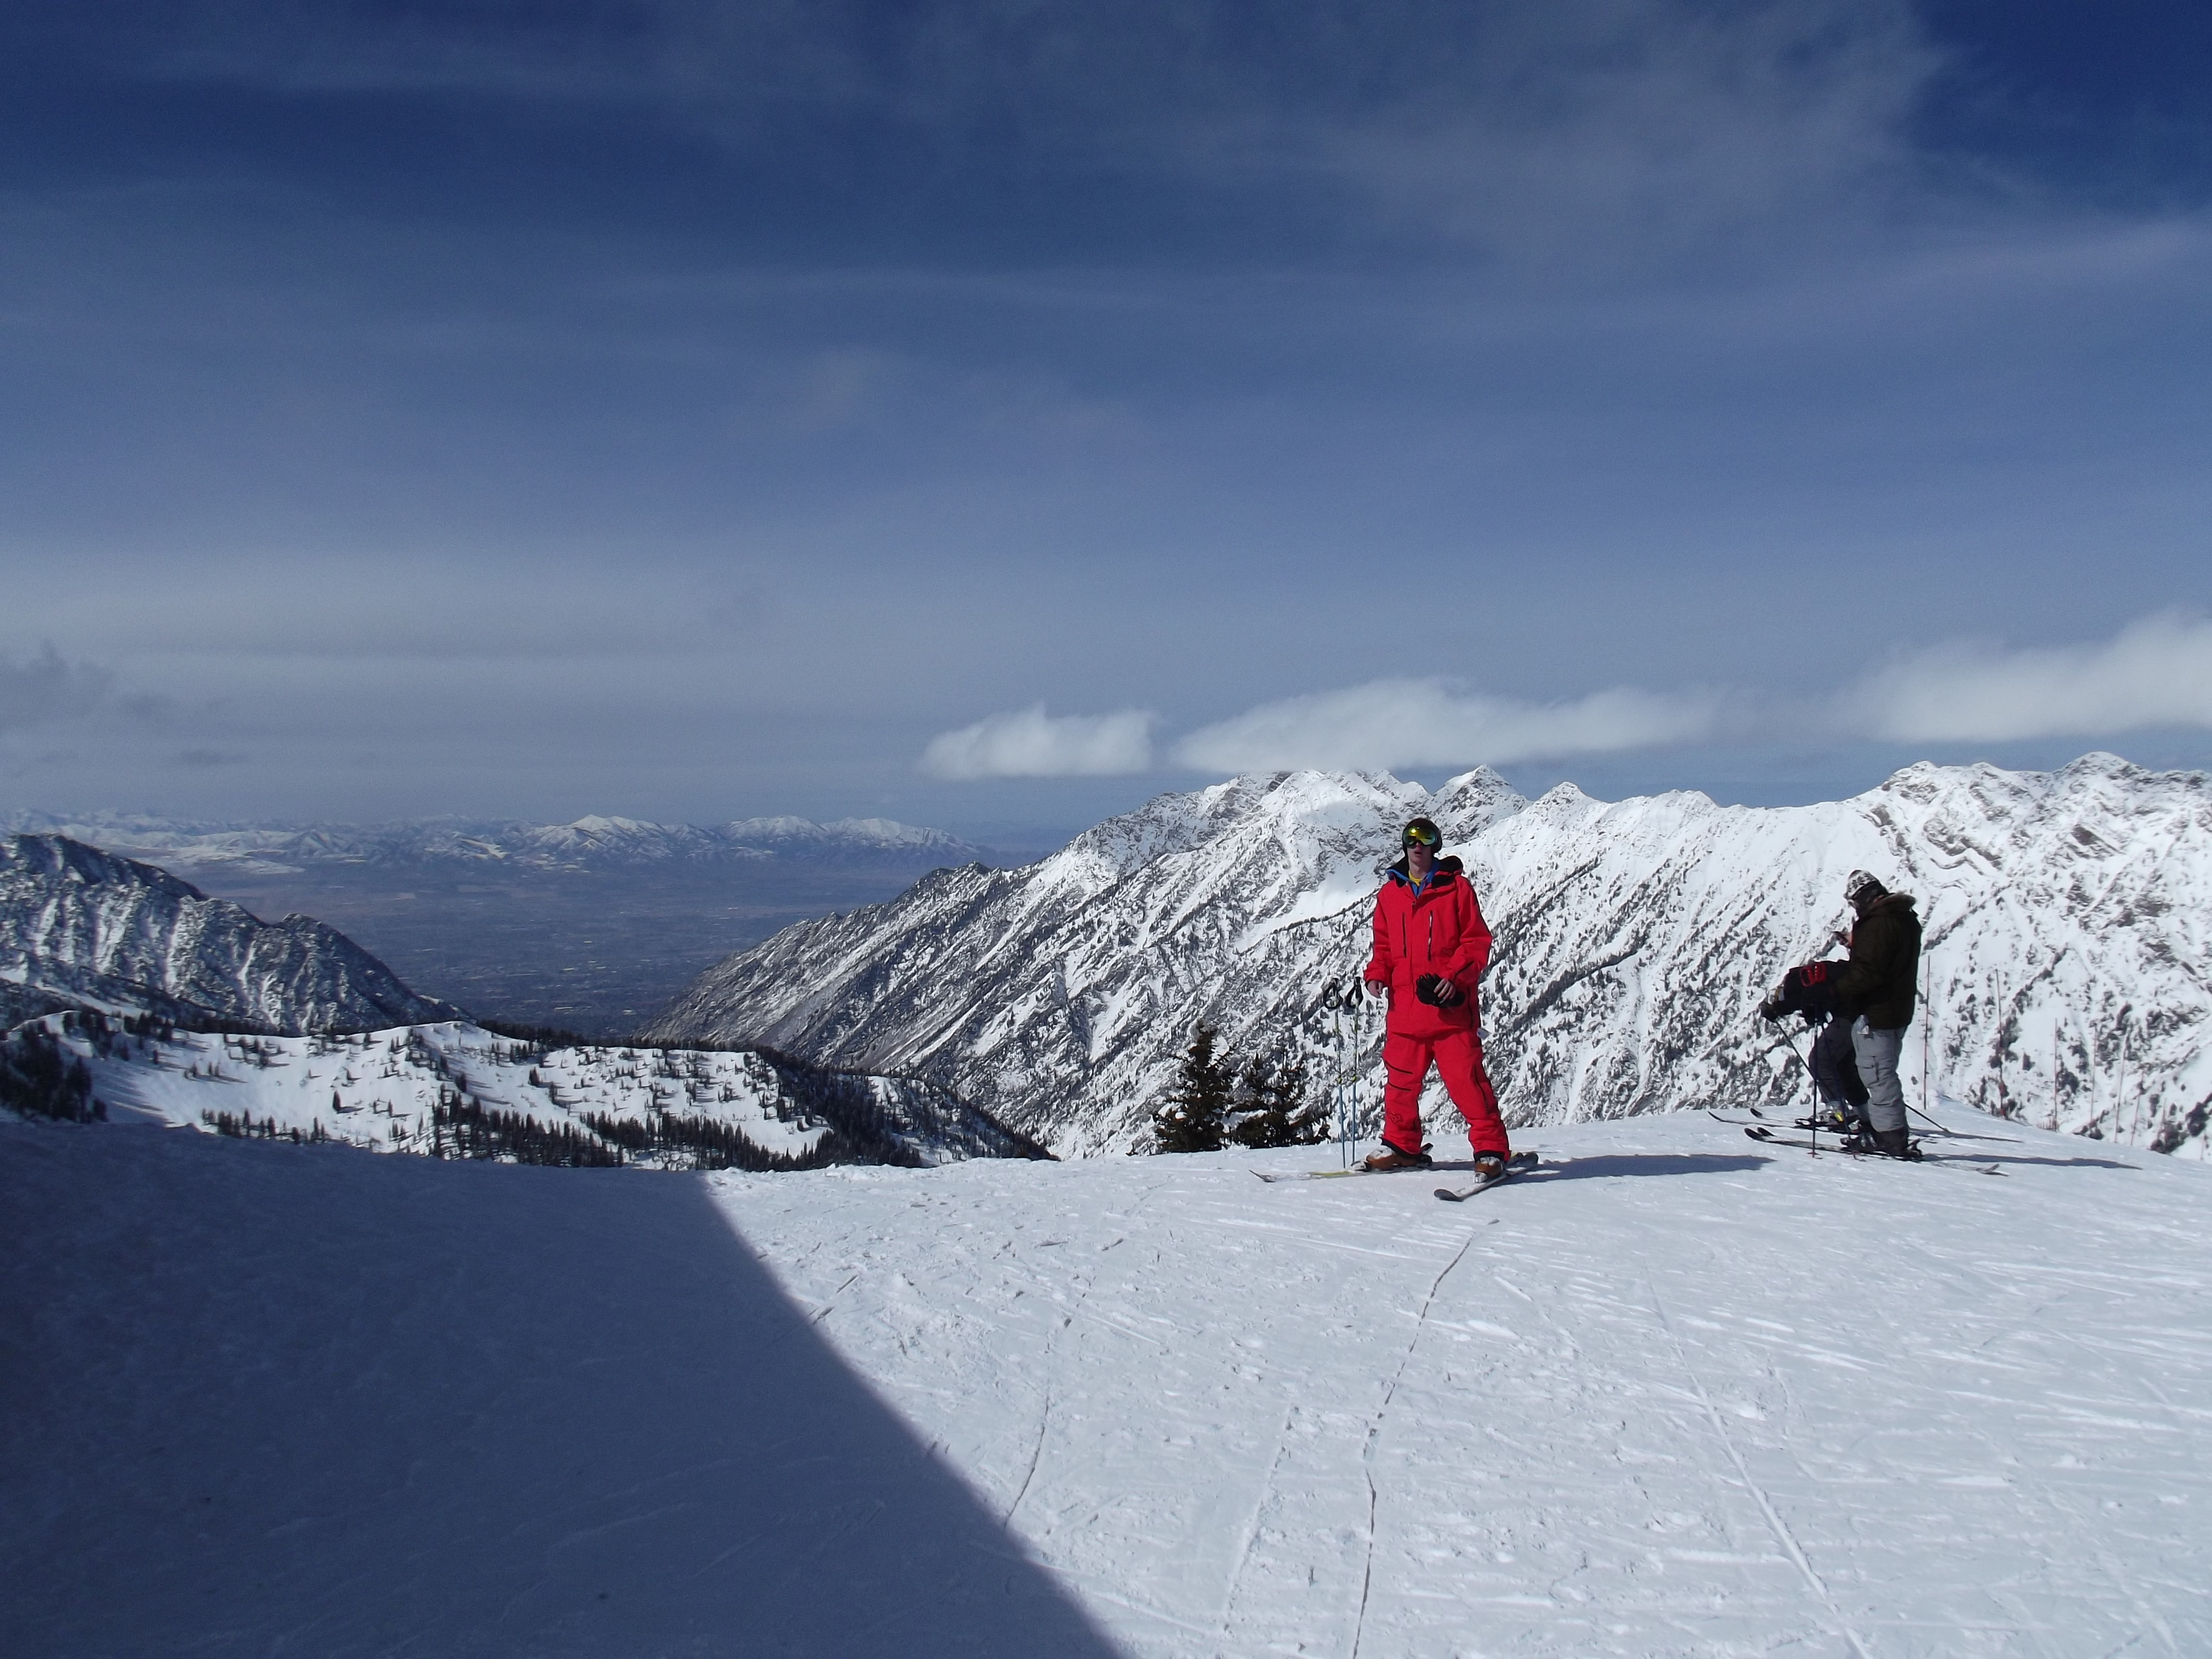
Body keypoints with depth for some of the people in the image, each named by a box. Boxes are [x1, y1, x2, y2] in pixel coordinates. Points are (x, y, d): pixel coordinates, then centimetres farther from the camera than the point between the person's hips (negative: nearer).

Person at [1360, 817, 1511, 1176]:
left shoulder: (1455, 887, 2)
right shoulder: (1390, 894, 13)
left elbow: (1477, 941, -1)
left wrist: (1455, 976, -14)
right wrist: (1377, 974, 1)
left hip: (1450, 1006, -4)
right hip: (1406, 1007, 4)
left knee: (1465, 1078, -7)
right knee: (1401, 1079, 8)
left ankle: (1491, 1147, 1)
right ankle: (1403, 1146, 23)